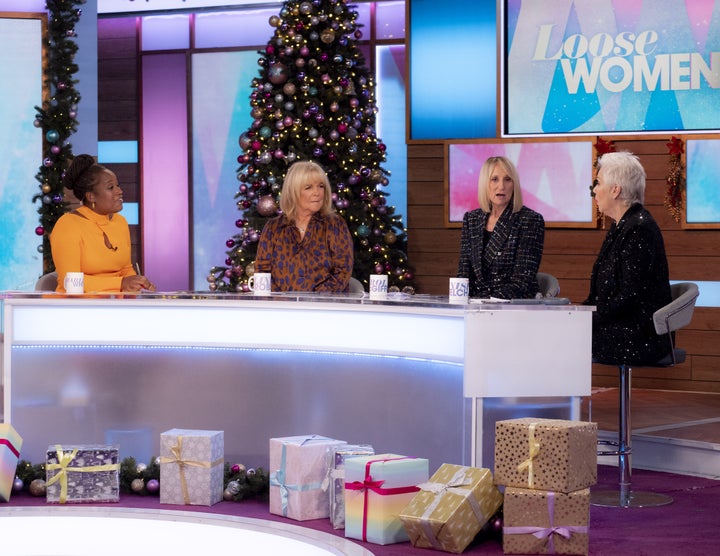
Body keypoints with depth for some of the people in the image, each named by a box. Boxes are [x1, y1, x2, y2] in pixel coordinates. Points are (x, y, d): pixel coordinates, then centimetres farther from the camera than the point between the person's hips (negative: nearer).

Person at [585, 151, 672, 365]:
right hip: (621, 327, 9)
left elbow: (629, 296, -20)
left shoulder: (640, 229, -16)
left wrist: (589, 319, -16)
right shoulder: (620, 226, 16)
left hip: (642, 338, -9)